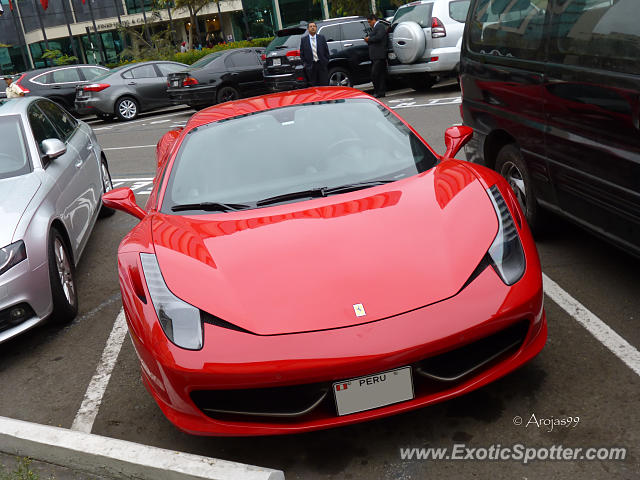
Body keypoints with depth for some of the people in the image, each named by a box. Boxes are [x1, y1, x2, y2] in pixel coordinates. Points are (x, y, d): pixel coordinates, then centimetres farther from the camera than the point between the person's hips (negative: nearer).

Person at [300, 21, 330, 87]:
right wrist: (304, 64, 0)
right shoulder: (303, 39, 5)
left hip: (322, 65, 1)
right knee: (313, 85, 2)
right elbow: (302, 53, 7)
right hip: (310, 66, -1)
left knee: (324, 84, 0)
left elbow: (326, 51, 9)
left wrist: (326, 61, 2)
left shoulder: (321, 37, 8)